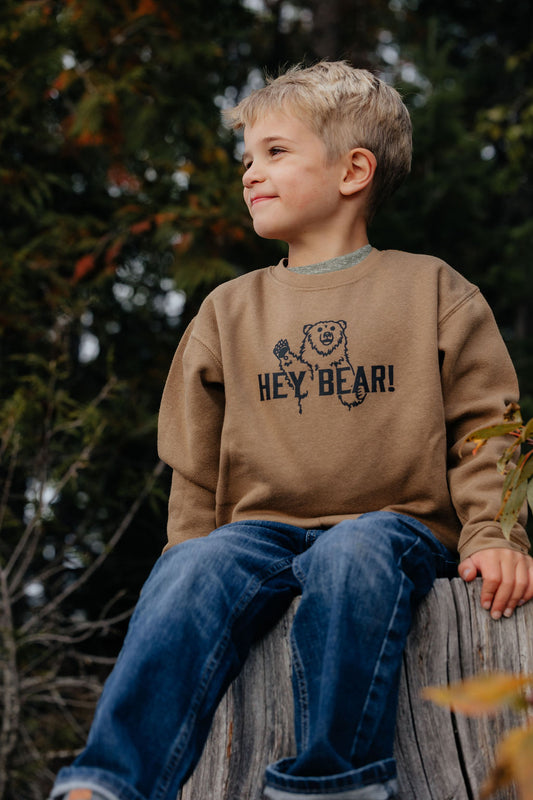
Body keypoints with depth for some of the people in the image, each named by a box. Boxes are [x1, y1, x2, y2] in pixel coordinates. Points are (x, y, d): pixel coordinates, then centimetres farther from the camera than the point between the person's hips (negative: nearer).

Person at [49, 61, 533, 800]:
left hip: (393, 523, -2)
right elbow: (197, 469, 21)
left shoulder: (432, 289, 13)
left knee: (353, 555, -38)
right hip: (263, 528, 2)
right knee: (192, 572, -31)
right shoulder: (228, 311, 20)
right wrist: (197, 557, 6)